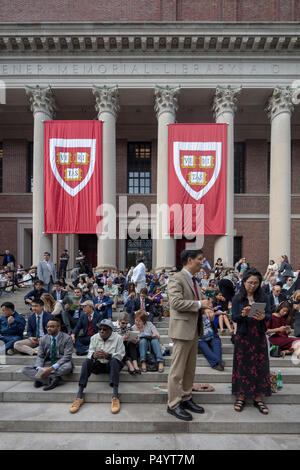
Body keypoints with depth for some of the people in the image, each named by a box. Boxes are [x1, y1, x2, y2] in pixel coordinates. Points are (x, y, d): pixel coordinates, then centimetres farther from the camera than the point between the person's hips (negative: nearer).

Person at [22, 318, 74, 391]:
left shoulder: (67, 338, -10)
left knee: (68, 366, -38)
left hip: (61, 363, -4)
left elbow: (67, 356, -18)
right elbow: (40, 356, 1)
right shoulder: (43, 339, 4)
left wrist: (52, 368, -29)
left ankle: (42, 380, -23)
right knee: (25, 370, -15)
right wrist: (39, 368, -21)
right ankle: (53, 379, -27)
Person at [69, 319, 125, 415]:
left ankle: (115, 396, -41)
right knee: (87, 361, -27)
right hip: (98, 365, 3)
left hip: (111, 365, -3)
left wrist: (107, 356, -29)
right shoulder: (94, 337, 5)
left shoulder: (118, 338, -5)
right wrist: (94, 355, -28)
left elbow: (120, 356, -10)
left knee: (114, 360, -36)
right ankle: (79, 396, -28)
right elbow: (90, 353, -2)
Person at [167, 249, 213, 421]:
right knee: (178, 370, 1)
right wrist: (199, 304, -18)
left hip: (195, 330, 9)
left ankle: (186, 399, 30)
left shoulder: (194, 281, 15)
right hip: (183, 329, -9)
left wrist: (205, 308, -1)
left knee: (190, 368, 17)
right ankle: (174, 405, 13)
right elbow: (176, 302, -23)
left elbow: (200, 298, 21)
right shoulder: (177, 279, -14)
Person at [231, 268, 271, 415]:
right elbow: (234, 318, -6)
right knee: (242, 365, 3)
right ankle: (241, 396, 16)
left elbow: (269, 315, -4)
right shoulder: (237, 299, 0)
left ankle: (258, 398, 17)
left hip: (259, 336, 1)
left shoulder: (263, 297, 3)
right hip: (243, 336, -1)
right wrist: (243, 314, -27)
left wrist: (263, 317, -27)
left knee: (259, 366, 4)